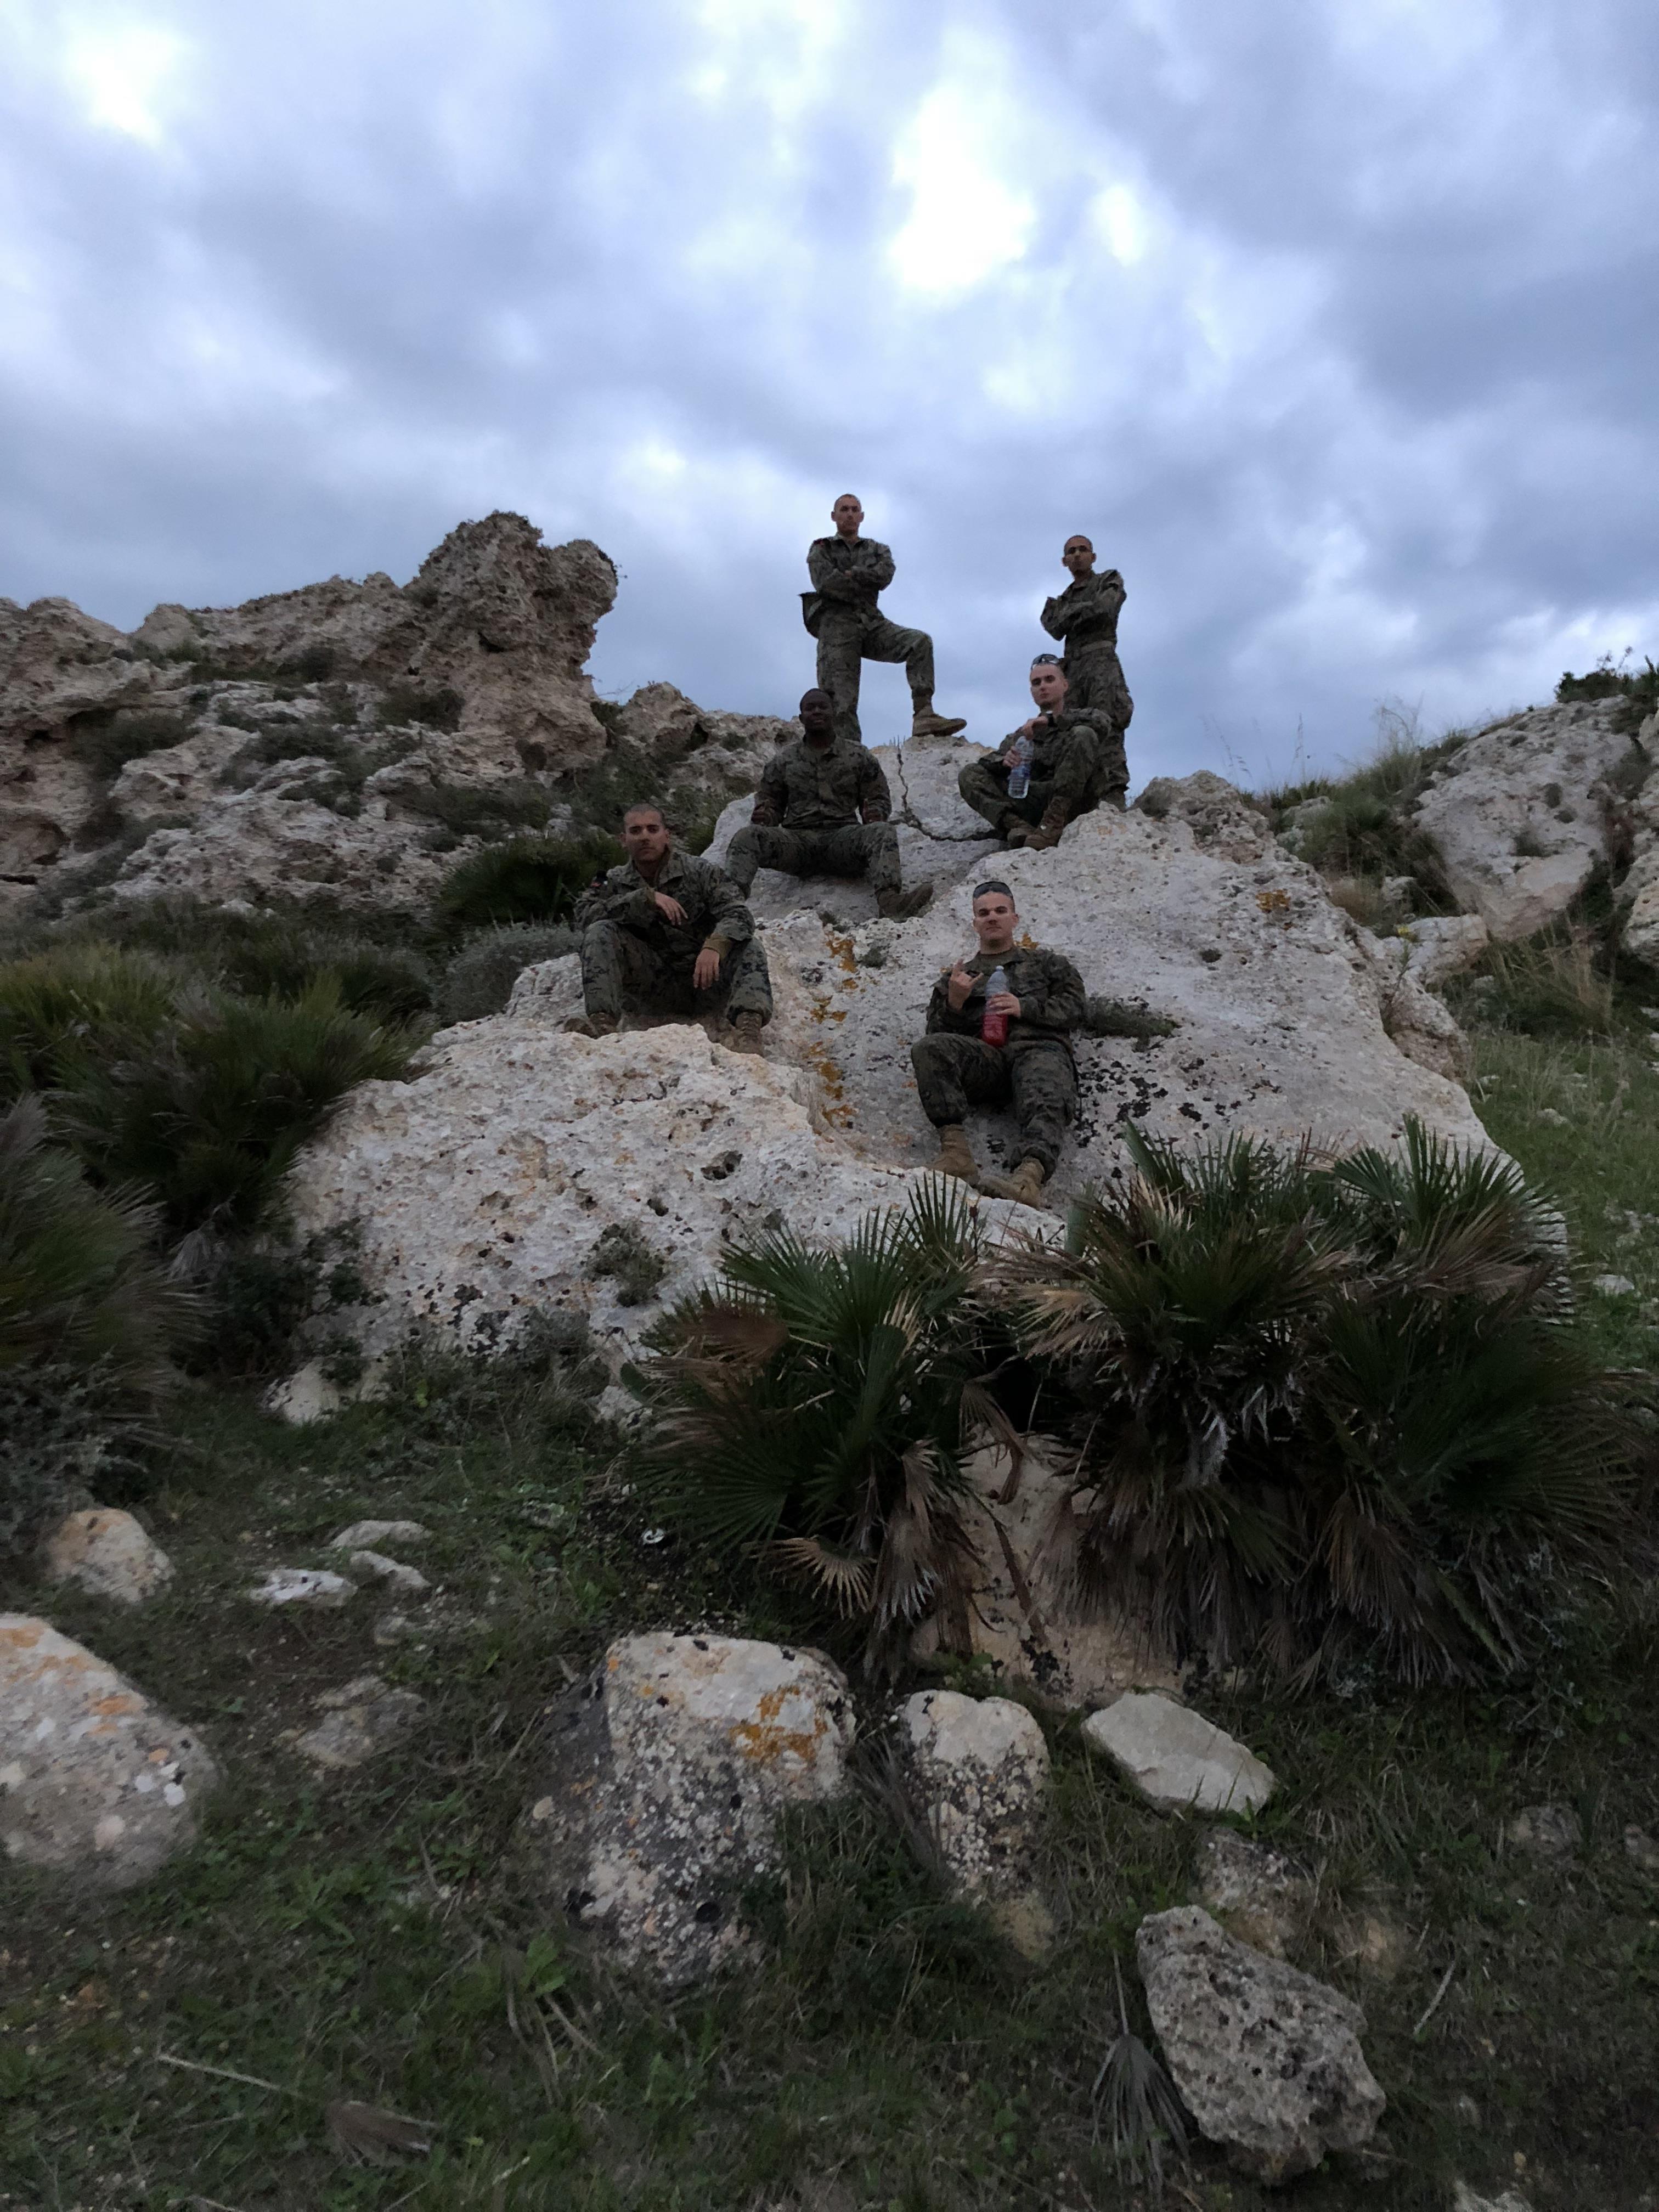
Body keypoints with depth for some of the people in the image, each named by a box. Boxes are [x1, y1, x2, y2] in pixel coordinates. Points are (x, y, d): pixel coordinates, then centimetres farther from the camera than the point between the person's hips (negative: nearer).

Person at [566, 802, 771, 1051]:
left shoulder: (700, 871, 0)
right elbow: (584, 915, -10)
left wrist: (715, 945, -35)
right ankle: (602, 1022, -34)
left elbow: (738, 914, -12)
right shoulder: (614, 883, 9)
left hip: (702, 974, -1)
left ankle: (749, 1027, -50)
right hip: (655, 985, 1)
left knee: (747, 947, -27)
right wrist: (647, 898, -20)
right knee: (600, 932, -16)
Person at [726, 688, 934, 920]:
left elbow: (879, 797, 16)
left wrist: (874, 814, -10)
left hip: (843, 838, -1)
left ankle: (889, 899, -59)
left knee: (882, 832, -33)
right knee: (748, 836, -28)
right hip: (797, 839, 1)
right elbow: (770, 801, 21)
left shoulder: (858, 756, 16)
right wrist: (764, 816, -6)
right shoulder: (783, 760, 18)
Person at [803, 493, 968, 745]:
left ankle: (923, 714, -31)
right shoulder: (821, 549, 15)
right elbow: (826, 583, -6)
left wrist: (851, 574, -5)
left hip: (871, 624, 3)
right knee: (842, 702, -16)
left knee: (920, 641, -21)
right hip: (836, 625, -3)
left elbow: (885, 575, 0)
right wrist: (866, 584, 1)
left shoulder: (877, 550, 23)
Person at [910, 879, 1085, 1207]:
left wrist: (1025, 1008, -1)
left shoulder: (1046, 963, 32)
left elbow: (1073, 1007, 16)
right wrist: (953, 1003, 2)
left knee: (1045, 1102, -38)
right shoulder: (956, 977, 34)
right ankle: (955, 1149, -43)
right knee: (928, 1049, -31)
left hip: (1039, 1048, -1)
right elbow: (937, 1032, 22)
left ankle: (1031, 1174, -64)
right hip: (984, 1057, 1)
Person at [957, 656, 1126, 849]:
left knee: (1082, 735, -26)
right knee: (970, 775, -7)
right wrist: (1004, 761, -10)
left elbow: (1101, 721, -6)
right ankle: (1018, 826, -33)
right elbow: (987, 761, 14)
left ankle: (1051, 827, -35)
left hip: (1070, 802, -3)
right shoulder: (1021, 735, 29)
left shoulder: (1079, 716, 20)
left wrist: (1051, 720, -14)